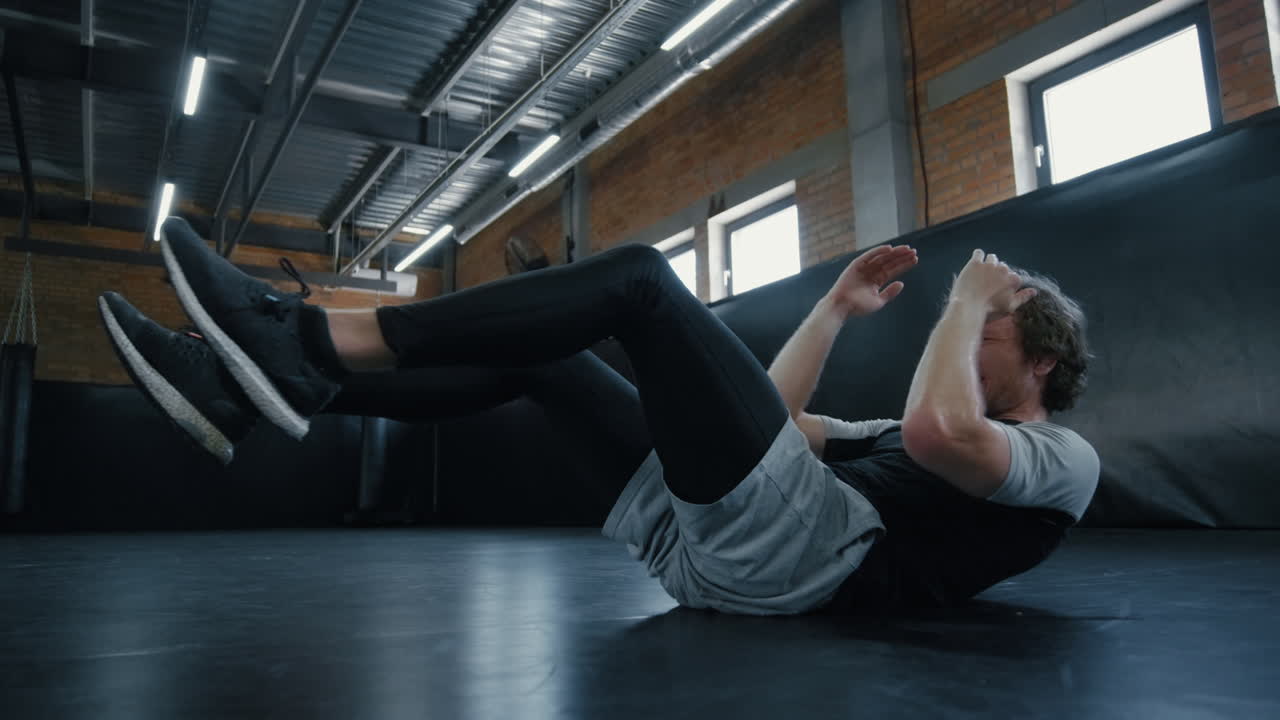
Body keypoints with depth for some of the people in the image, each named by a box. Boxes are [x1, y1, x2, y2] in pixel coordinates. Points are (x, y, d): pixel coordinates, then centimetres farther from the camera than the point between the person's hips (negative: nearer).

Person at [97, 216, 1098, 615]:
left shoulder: (1064, 457, 9)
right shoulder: (905, 437, 34)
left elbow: (939, 429, -16)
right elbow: (782, 417, 31)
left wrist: (969, 303, 0)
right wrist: (839, 308, 31)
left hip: (788, 547, -9)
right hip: (709, 554, 9)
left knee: (639, 277, -14)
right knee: (527, 353, 4)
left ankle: (317, 337, -16)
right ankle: (249, 390, -3)